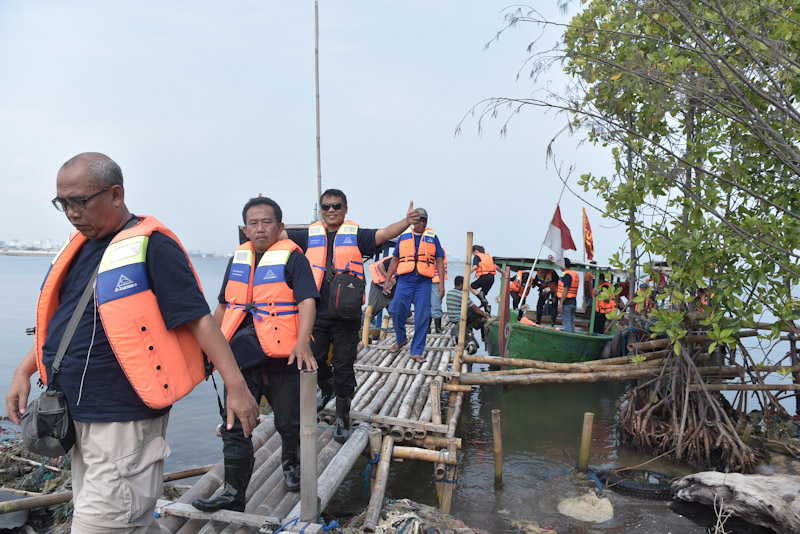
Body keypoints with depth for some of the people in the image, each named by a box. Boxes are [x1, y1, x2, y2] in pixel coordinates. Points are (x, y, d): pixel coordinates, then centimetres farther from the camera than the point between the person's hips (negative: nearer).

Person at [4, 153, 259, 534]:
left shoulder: (150, 246, -13)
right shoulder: (79, 246, 12)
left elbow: (198, 319, -18)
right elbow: (57, 320, 23)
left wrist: (235, 385, -20)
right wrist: (24, 372, 16)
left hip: (124, 420, -8)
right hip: (79, 416, 8)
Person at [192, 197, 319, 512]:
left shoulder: (292, 257, -5)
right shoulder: (237, 259, 12)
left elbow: (307, 301, -17)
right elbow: (223, 306, 21)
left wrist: (302, 342, -30)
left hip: (282, 356, -4)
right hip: (242, 356, 5)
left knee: (288, 423, 11)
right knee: (234, 426, 5)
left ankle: (291, 463, 40)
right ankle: (233, 493, 16)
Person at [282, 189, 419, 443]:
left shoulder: (356, 236, 2)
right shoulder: (310, 236, 8)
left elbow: (385, 234, -9)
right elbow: (279, 234, 7)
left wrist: (407, 221, -26)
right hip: (316, 314, 2)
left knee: (343, 365, 3)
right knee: (314, 359, 11)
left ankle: (342, 417, 18)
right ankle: (327, 389, 43)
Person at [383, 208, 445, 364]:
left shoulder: (432, 237, 9)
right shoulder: (403, 236, 12)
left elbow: (439, 261, 7)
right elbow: (395, 259, 16)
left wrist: (441, 284, -1)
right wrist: (387, 279, 10)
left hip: (424, 282, -1)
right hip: (404, 280, 1)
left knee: (422, 317, -3)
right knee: (397, 312, -1)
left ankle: (417, 351, 6)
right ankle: (401, 339, 27)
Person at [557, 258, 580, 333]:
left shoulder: (567, 275, -15)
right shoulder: (575, 274, 14)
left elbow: (565, 290, -20)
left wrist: (560, 303, -19)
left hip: (566, 302, -9)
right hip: (573, 302, 9)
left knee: (566, 323, -6)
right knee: (572, 322, 13)